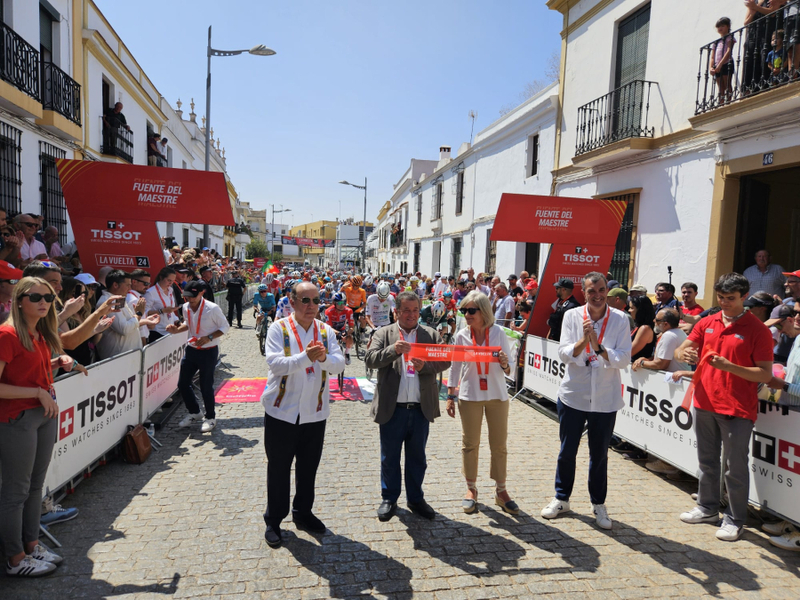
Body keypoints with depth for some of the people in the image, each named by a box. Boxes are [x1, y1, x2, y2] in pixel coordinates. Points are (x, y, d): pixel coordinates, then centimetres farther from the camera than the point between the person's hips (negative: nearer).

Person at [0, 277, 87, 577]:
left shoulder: (42, 335, 9)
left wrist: (58, 361, 6)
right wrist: (38, 392, -21)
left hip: (45, 414, 8)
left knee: (36, 484, 17)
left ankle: (32, 544, 31)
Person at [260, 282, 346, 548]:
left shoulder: (326, 331, 3)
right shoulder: (279, 328, -7)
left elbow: (339, 365, -7)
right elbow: (275, 363, -20)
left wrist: (324, 357, -28)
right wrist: (306, 357, -33)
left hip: (315, 412, 3)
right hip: (282, 411, -3)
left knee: (309, 467, 16)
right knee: (279, 468, 10)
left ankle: (303, 513, 36)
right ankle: (274, 520, 26)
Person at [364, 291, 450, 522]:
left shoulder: (432, 335, 7)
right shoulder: (384, 334, 3)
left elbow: (445, 361, -2)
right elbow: (370, 359, -11)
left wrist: (425, 366, -20)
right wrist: (393, 350, -26)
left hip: (421, 408, 2)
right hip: (392, 408, -1)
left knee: (417, 457, 14)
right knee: (389, 457, 11)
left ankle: (416, 498, 31)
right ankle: (389, 499, 27)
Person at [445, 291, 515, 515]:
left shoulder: (498, 333, -4)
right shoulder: (462, 336, -3)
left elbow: (508, 370, -1)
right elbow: (454, 368, 3)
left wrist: (504, 364, -23)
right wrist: (450, 397, 1)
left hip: (497, 395, 0)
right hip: (469, 396, 0)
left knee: (499, 445, 7)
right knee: (470, 444, 8)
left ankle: (501, 490, 22)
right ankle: (471, 489, 23)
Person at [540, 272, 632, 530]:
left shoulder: (619, 320, -5)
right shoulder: (572, 316, -3)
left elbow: (624, 359, -10)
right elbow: (564, 354, -9)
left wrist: (598, 346, -25)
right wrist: (583, 340, -26)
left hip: (605, 399, 0)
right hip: (573, 395, 1)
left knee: (599, 455, 12)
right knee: (567, 451, 12)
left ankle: (598, 504, 31)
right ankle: (561, 499, 30)